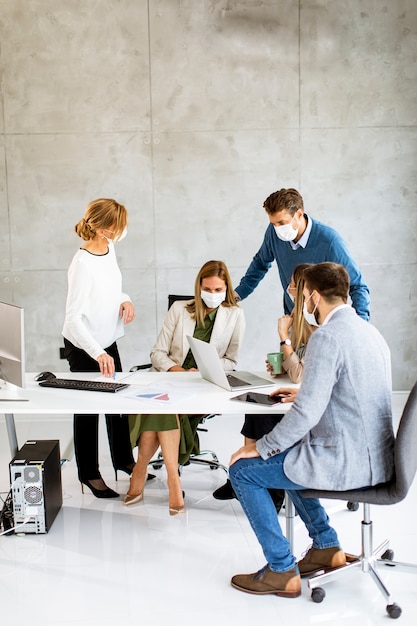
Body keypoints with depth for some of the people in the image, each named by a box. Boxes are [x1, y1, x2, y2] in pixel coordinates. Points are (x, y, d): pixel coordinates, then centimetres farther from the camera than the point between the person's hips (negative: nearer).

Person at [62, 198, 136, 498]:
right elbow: (73, 318, -29)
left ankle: (123, 459, 38)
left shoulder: (109, 248, -3)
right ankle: (89, 473, 24)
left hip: (108, 341, 8)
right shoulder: (83, 264, -27)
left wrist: (124, 300, -7)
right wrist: (98, 354, -38)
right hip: (84, 348, -8)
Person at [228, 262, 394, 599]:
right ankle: (327, 547, 30)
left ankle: (281, 571, 9)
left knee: (243, 469, 3)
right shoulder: (369, 331, 9)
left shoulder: (326, 337, -20)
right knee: (286, 455, 30)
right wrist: (305, 392, 28)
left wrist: (259, 448, -12)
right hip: (376, 456, 10)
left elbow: (307, 413, -24)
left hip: (348, 463, -10)